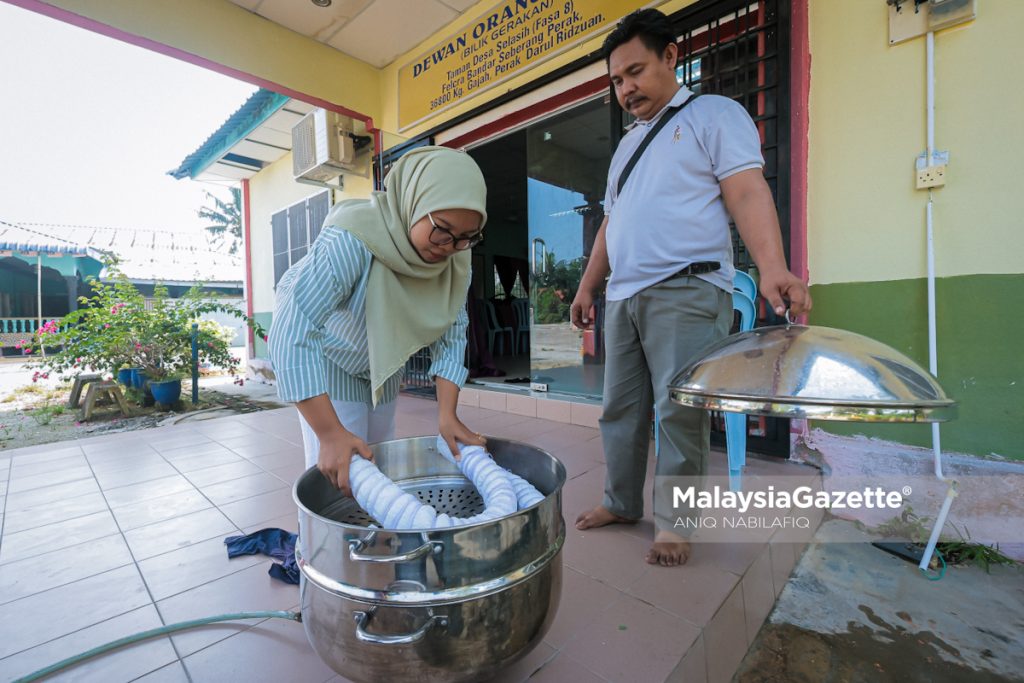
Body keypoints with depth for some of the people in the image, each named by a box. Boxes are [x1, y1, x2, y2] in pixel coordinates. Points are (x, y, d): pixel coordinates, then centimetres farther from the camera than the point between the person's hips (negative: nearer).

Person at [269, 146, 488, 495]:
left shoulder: (456, 258, -18)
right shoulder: (351, 239, -36)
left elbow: (452, 335, -14)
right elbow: (290, 333, -38)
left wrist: (447, 415, -23)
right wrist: (330, 433, -40)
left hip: (382, 367, 5)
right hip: (328, 360, -5)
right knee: (339, 477, -6)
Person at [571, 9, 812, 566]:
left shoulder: (714, 114, 7)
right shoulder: (627, 145, 26)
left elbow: (747, 191, -7)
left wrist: (772, 267, -24)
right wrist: (587, 287, 20)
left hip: (686, 292, -6)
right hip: (623, 297, 7)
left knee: (679, 412, -5)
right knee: (619, 408, 8)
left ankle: (674, 523, 12)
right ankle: (621, 503, 23)